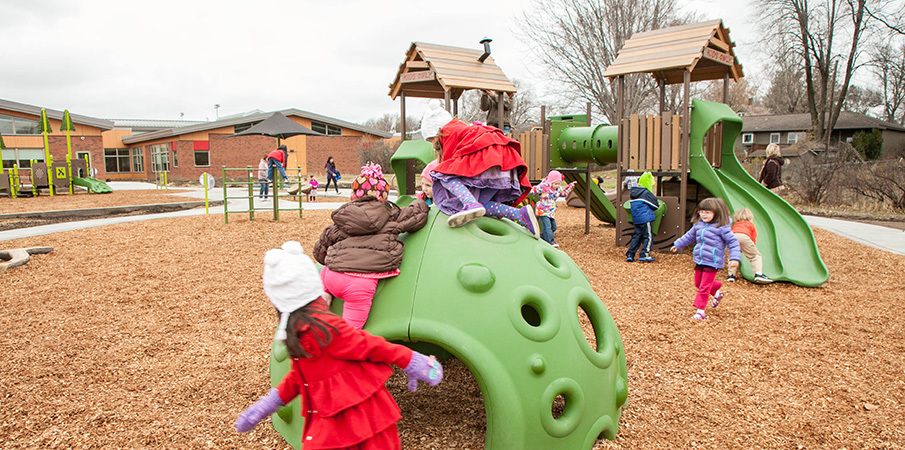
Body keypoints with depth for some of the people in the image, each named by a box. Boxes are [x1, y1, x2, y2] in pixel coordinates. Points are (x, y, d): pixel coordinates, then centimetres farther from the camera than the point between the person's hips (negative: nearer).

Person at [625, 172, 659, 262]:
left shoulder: (632, 193, 9)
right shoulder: (646, 193, -12)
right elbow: (655, 205, -7)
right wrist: (658, 204, 17)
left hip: (636, 219, 7)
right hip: (645, 218, -7)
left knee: (637, 236, 13)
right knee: (648, 236, -1)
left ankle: (630, 254, 9)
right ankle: (644, 254, -8)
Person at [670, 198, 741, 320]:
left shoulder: (722, 227, -13)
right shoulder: (698, 225, 6)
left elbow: (733, 242, -11)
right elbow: (689, 236, 23)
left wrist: (735, 258, -19)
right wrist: (678, 244, 30)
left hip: (712, 263, -7)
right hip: (699, 260, 7)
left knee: (704, 287, -6)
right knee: (698, 283, 18)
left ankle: (700, 311, 3)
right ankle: (717, 293, 43)